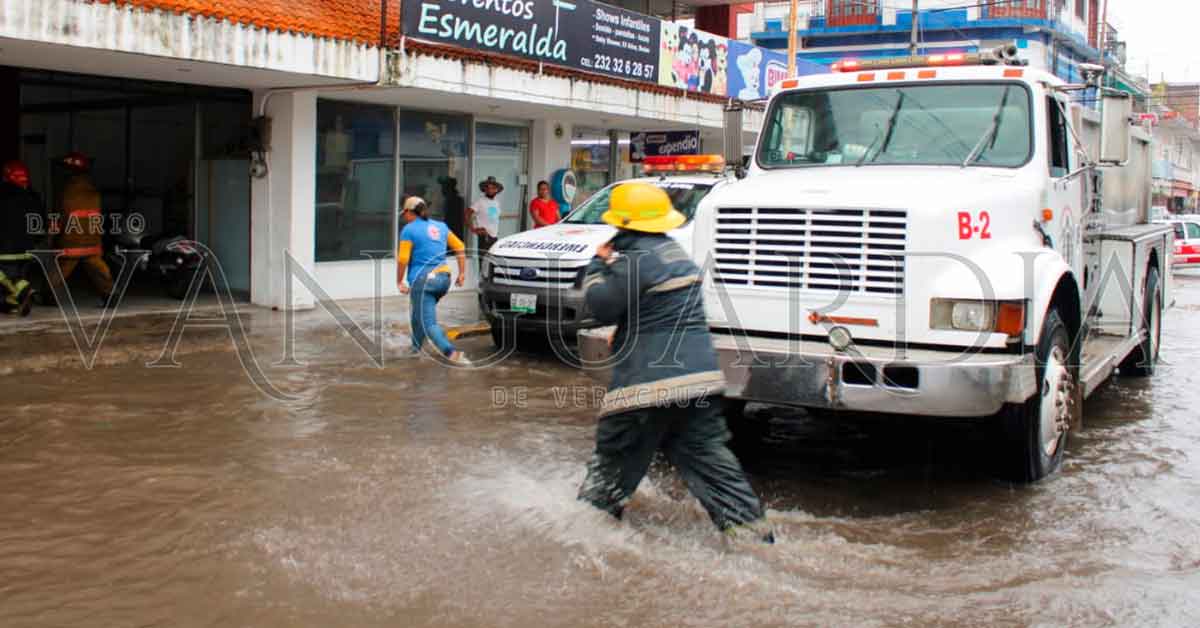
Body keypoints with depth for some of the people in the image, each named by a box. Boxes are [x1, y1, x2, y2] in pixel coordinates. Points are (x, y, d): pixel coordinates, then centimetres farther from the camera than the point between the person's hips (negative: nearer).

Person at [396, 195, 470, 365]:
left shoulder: (409, 230, -5)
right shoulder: (440, 226, 13)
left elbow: (403, 259, -9)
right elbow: (460, 248, 12)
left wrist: (399, 282, 2)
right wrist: (462, 272, 15)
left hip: (423, 280, -7)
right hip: (443, 278, 7)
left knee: (429, 323, -6)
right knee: (418, 314, 26)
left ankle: (452, 353, -24)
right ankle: (415, 349, 32)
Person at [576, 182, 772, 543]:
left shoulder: (636, 259, -14)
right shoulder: (675, 252, 16)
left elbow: (602, 306, -9)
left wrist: (597, 266, 6)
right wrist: (611, 266, 12)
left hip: (650, 380, -8)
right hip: (700, 376, 8)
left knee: (616, 451, 9)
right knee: (707, 453, 11)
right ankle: (751, 530, 9)